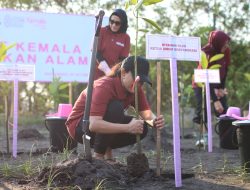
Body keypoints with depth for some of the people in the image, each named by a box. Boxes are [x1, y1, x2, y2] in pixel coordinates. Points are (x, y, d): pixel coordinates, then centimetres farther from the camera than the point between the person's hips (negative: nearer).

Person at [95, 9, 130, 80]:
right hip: (99, 72, 0)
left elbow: (123, 58, -1)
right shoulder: (102, 31, -1)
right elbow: (96, 52, -7)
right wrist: (106, 69, -18)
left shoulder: (126, 38, 1)